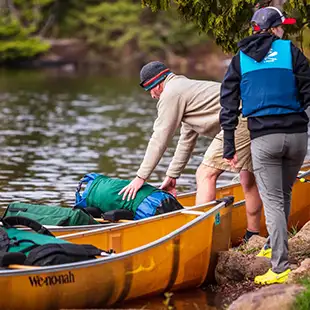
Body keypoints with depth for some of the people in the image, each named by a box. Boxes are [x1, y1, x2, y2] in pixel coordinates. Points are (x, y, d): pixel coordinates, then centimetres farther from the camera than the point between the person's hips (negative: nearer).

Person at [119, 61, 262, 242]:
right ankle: (253, 237, 29)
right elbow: (187, 139, 36)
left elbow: (160, 140, -1)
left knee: (205, 175, -8)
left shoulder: (171, 93, 1)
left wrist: (141, 177, 3)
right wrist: (172, 175, 38)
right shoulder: (186, 88, 31)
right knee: (248, 179, 20)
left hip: (241, 120, -10)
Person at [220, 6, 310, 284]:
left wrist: (229, 147, 10)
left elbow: (229, 105, 7)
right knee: (284, 194, 21)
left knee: (273, 201, 0)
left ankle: (280, 268, -7)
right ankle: (274, 247, 34)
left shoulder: (240, 60, 9)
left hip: (263, 138, 0)